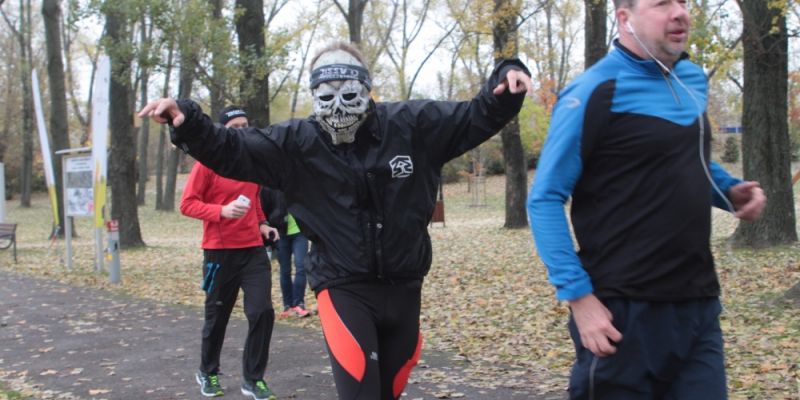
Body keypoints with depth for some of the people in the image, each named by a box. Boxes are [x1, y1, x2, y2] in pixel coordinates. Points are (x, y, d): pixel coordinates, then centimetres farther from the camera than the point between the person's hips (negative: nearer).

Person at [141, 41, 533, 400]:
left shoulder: (411, 124, -4)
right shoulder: (296, 142, -6)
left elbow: (475, 117, 4)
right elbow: (230, 150, -6)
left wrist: (505, 80, -12)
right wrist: (188, 123, -23)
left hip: (403, 288, 3)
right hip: (343, 290, -2)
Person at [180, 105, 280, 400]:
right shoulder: (208, 162, -7)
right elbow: (187, 204, -9)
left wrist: (262, 223, 7)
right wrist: (222, 211, -24)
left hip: (253, 249, 4)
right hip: (219, 252, -4)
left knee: (262, 312, -7)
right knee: (217, 316, 10)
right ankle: (208, 374, 33)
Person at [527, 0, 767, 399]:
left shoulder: (693, 80, 9)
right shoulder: (594, 93, -12)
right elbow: (545, 200, -12)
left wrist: (730, 190, 5)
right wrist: (578, 295, -18)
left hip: (700, 304, 6)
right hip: (627, 310, -6)